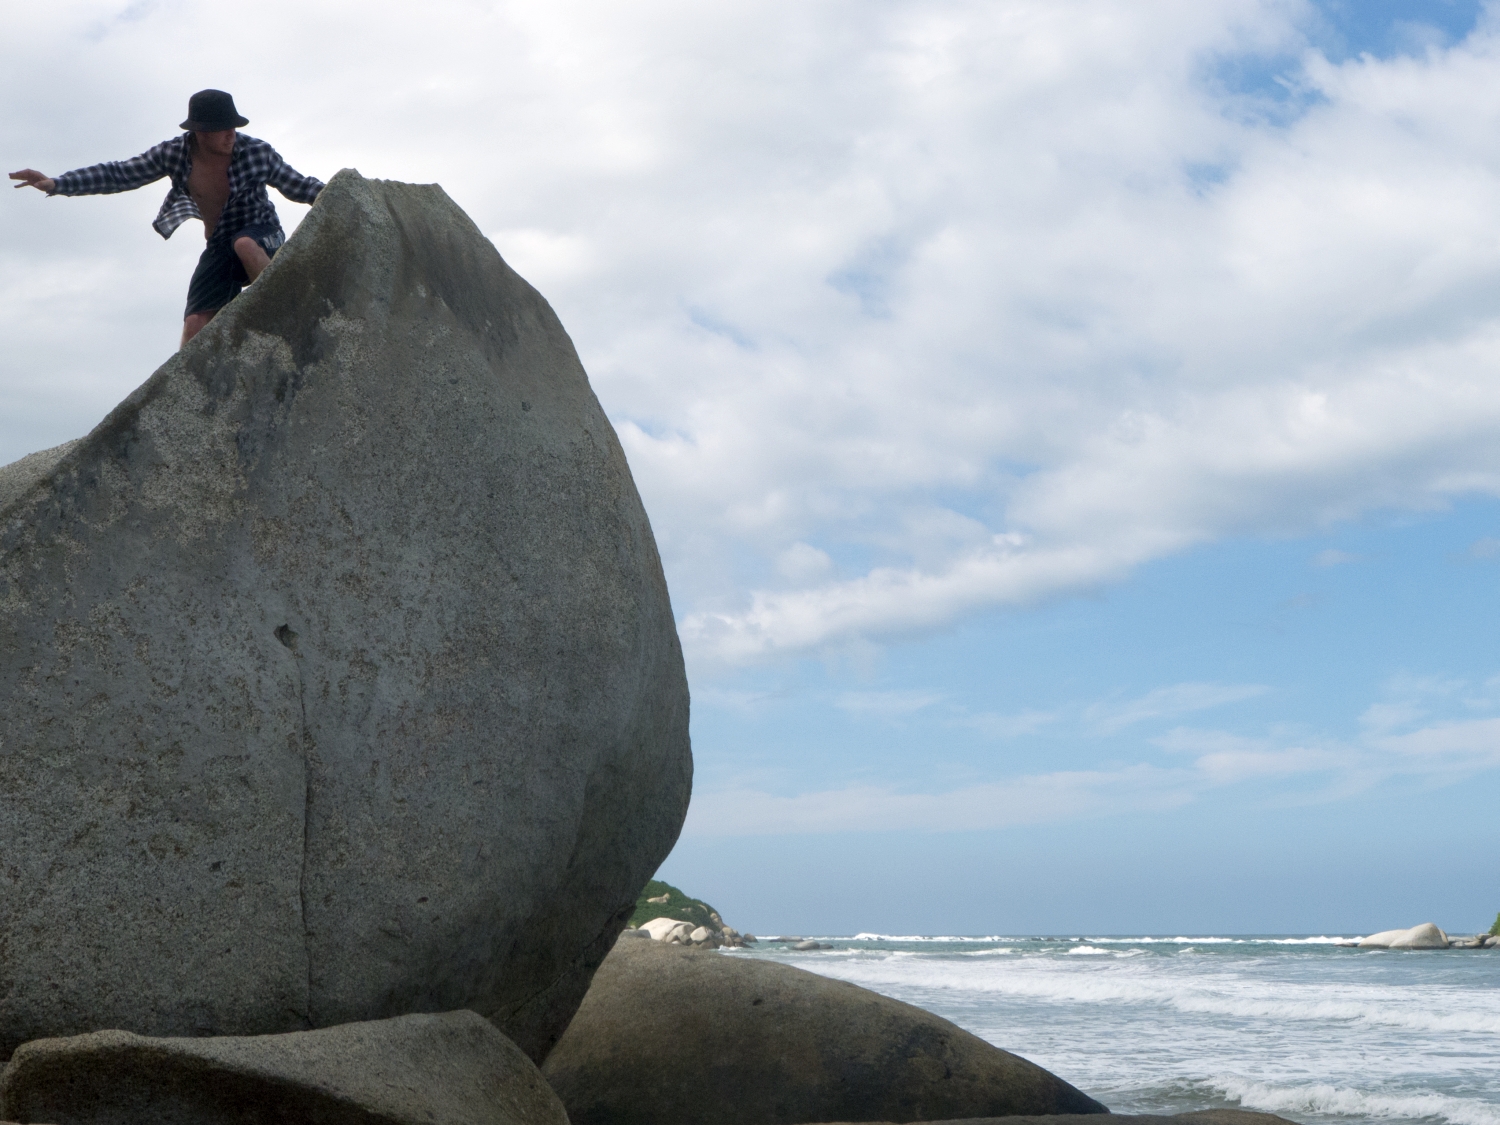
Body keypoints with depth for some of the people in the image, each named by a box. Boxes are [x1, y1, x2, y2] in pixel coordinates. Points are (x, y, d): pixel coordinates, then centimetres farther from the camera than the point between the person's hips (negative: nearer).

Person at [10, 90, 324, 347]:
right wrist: (56, 184, -12)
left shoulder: (257, 153, -18)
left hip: (262, 235, -3)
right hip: (219, 247, 3)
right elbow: (120, 174, -6)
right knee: (195, 325, -11)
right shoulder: (174, 154, -12)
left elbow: (299, 186, -5)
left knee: (244, 244, -40)